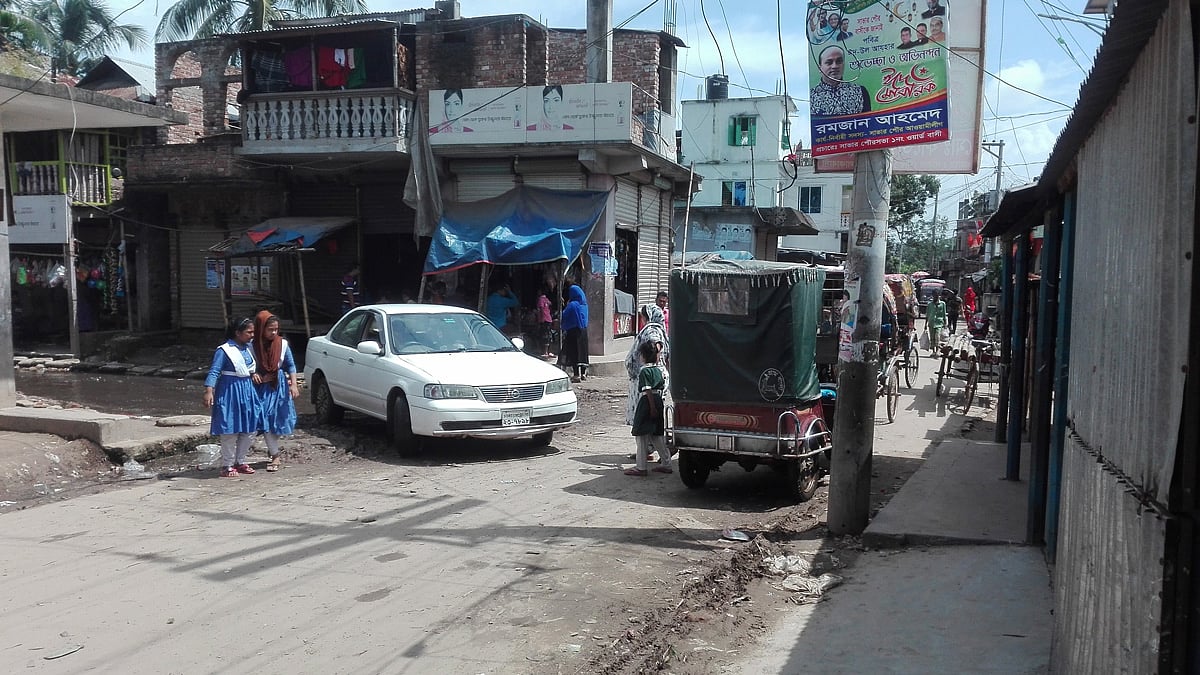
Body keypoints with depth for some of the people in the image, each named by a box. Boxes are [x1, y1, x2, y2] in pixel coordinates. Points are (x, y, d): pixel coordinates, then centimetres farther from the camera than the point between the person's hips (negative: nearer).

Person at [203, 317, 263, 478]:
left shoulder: (248, 348, 9)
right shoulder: (224, 350, -12)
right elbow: (214, 372, -16)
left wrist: (254, 374, 9)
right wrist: (209, 391, -24)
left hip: (247, 391, 8)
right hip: (229, 392, -8)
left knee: (250, 429, 10)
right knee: (230, 430, -3)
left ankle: (240, 461, 24)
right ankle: (227, 466, 7)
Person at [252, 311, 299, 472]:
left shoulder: (282, 344, -5)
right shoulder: (253, 345, -9)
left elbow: (290, 365, 3)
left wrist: (293, 384, -6)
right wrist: (253, 374, -18)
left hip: (279, 386, 1)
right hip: (262, 388, -1)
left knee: (278, 420, 7)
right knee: (265, 420, -6)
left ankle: (272, 449, 31)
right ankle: (276, 455, 4)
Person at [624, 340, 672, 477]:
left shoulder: (644, 370, -13)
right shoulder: (660, 369, 10)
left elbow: (648, 391, -18)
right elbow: (663, 388, 11)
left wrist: (652, 408, -20)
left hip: (647, 403, -8)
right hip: (659, 402, 8)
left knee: (642, 435, -1)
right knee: (657, 435, 16)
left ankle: (641, 467, 2)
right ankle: (666, 464, 19)